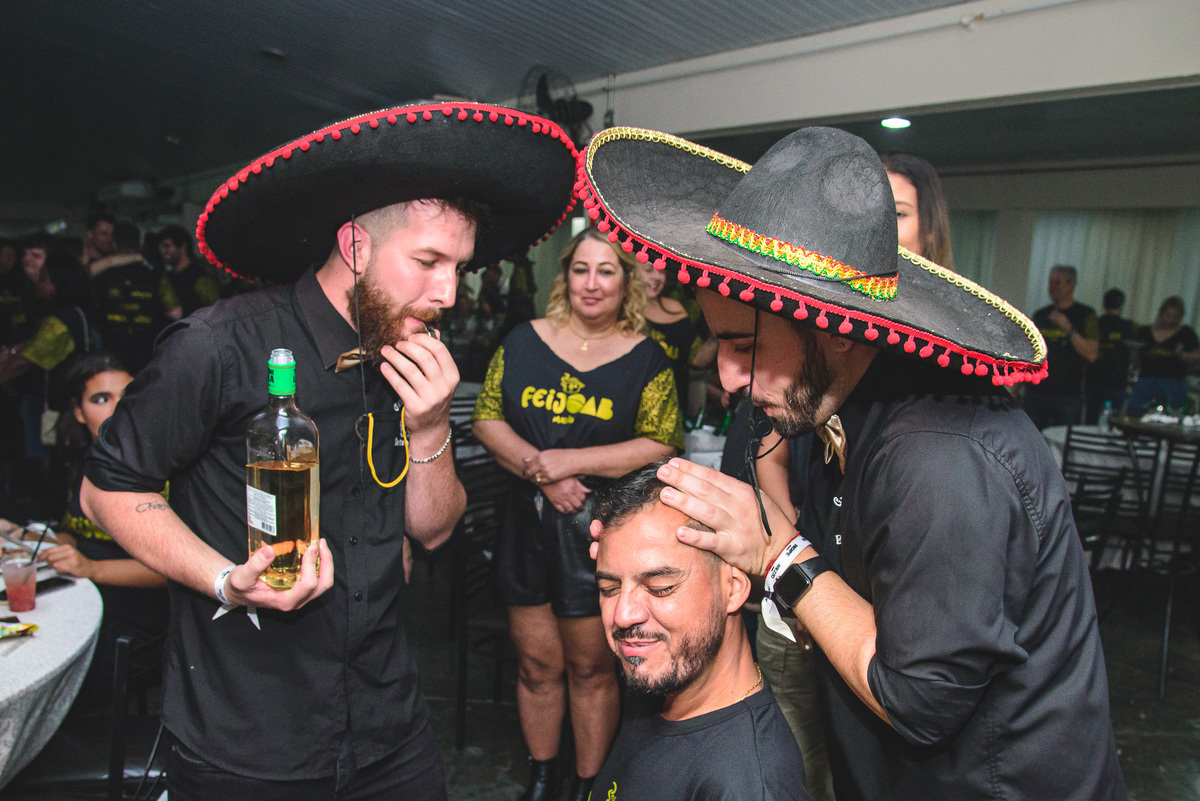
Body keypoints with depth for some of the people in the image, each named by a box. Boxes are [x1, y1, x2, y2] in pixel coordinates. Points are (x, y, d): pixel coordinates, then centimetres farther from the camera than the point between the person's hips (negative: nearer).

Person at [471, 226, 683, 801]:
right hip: (529, 524, 3)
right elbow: (486, 418, 2)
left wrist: (572, 461, -16)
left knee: (590, 667, 10)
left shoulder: (646, 359, -2)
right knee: (536, 664, 15)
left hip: (601, 533, -2)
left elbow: (662, 445, -8)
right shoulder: (523, 342, 5)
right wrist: (541, 471, -13)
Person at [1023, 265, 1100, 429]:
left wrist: (1068, 329, -16)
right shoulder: (1039, 315, 14)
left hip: (1067, 395, -3)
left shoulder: (1085, 315, 3)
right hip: (1035, 391, 3)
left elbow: (1091, 355, -8)